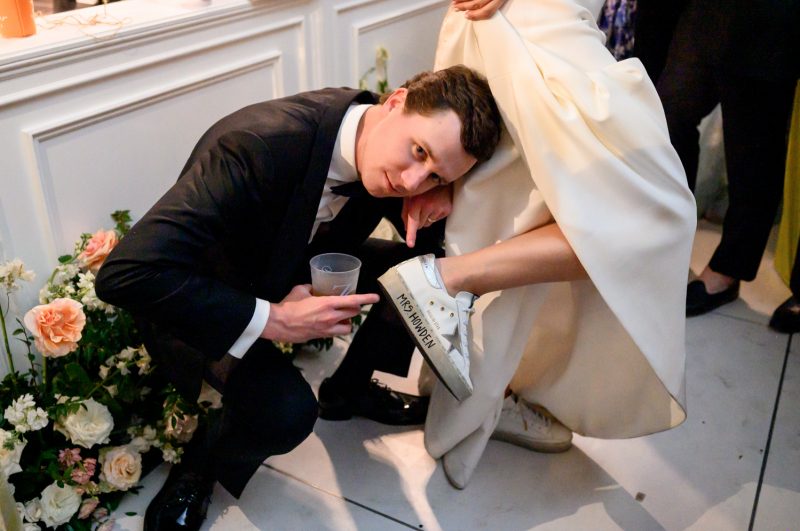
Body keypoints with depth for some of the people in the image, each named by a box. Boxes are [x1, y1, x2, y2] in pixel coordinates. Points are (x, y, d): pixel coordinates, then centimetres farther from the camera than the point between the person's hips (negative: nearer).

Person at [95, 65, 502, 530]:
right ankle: (201, 464, 3)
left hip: (297, 272, 7)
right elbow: (127, 274, -41)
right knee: (286, 409, -32)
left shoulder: (387, 146, -17)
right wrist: (271, 320, -38)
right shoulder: (262, 143, -38)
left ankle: (349, 388, 18)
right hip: (204, 300, -6)